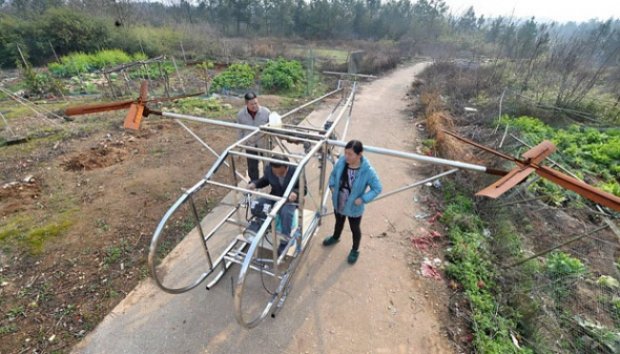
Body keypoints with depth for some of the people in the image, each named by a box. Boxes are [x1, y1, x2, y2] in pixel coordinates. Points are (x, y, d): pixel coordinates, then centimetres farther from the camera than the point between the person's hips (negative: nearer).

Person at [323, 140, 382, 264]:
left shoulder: (368, 171, -29)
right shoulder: (341, 161, -17)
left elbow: (377, 188, -17)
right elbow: (333, 174, 3)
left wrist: (363, 199, -23)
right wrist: (332, 186, -9)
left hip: (354, 207, -4)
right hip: (338, 202, 4)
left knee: (355, 229, 21)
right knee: (339, 222, 32)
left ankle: (355, 250, 49)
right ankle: (335, 237, 64)